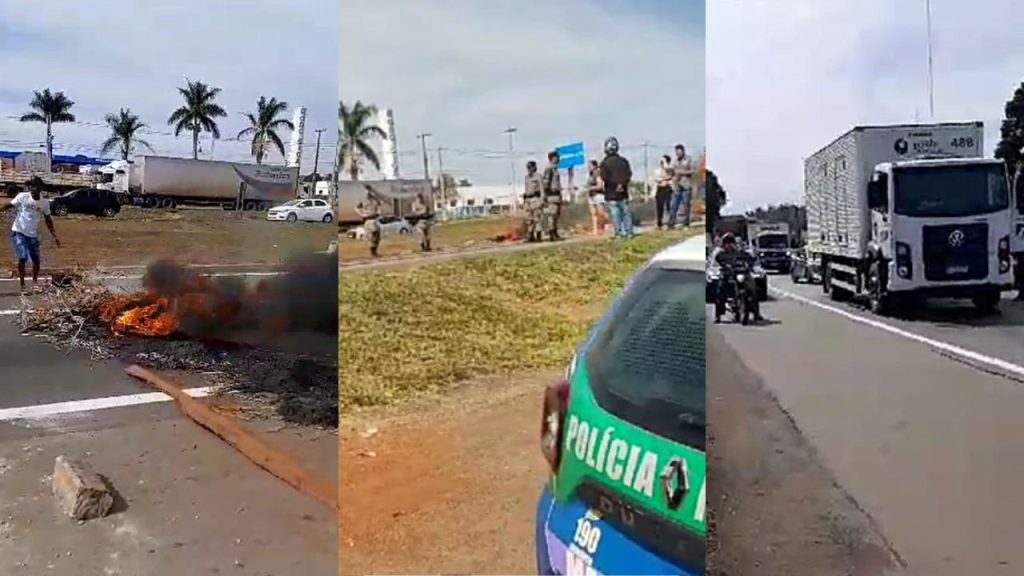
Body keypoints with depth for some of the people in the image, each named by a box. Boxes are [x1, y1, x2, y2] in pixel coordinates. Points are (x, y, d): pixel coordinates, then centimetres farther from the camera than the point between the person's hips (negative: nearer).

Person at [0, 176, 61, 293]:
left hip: (33, 235, 3)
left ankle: (35, 281, 31)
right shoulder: (22, 197, -11)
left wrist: (54, 236, 6)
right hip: (18, 232, -3)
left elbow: (48, 220, 7)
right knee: (22, 258, -12)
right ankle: (22, 285, 0)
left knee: (36, 259, 7)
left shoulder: (45, 203, -3)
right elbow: (10, 205, -10)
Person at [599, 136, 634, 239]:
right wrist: (622, 184, -8)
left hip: (611, 193, -4)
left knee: (615, 214, -2)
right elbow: (629, 174, -1)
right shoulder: (624, 161, 6)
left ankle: (619, 233, -3)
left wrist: (614, 185, -3)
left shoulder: (605, 162, -7)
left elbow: (604, 178, -11)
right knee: (626, 212, 9)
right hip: (623, 192, 4)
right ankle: (629, 232, 8)